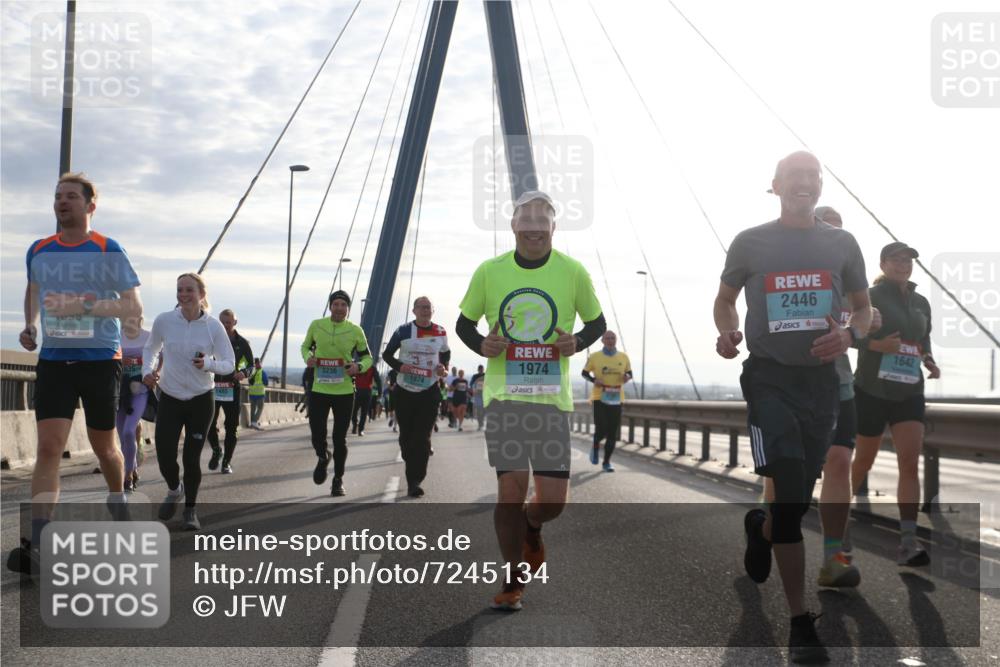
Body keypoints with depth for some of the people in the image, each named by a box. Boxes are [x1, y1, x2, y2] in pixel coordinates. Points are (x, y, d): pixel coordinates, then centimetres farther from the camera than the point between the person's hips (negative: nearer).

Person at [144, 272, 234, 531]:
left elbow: (229, 364, -5)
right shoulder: (164, 320, -6)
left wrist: (207, 364, -24)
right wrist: (147, 371, -6)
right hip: (170, 399, 1)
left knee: (191, 458, 0)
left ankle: (190, 510, 24)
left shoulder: (214, 326, -9)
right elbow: (149, 349, 13)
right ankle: (175, 490, 29)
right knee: (165, 456, -7)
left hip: (201, 400, -1)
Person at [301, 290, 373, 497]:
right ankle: (323, 458, 35)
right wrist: (307, 357, -5)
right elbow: (305, 346, 17)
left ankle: (338, 481, 20)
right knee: (317, 435, -1)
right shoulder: (316, 325, 2)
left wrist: (359, 366, -13)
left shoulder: (355, 331, -1)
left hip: (344, 392, -1)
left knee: (340, 438, 4)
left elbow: (367, 357, 9)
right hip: (319, 390, 1)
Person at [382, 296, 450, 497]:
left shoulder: (441, 332, 2)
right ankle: (414, 473, 31)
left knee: (422, 437, -8)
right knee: (406, 435, 8)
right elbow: (387, 354, 4)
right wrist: (399, 366, -15)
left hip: (430, 391, 0)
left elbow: (446, 353, 19)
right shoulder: (403, 331, -3)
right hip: (404, 390, 0)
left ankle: (415, 481, -7)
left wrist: (443, 366, -2)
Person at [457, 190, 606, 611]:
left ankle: (531, 527, 37)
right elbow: (464, 323, 12)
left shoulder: (572, 272, 0)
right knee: (511, 489, -4)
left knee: (553, 500, -1)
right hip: (503, 396, 0)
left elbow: (596, 323, 12)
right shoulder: (489, 271, 1)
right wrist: (481, 346, -9)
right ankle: (514, 580, 15)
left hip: (552, 397, 1)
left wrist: (578, 343, -9)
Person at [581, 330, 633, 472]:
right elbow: (584, 373, 8)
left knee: (613, 433, 3)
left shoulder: (623, 357, 5)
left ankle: (607, 462, 17)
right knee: (601, 430, -11)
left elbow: (629, 373, 16)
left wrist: (627, 377, -8)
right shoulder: (594, 357, -2)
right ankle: (595, 447, 24)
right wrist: (593, 380, -13)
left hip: (616, 399, 3)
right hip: (599, 398, -3)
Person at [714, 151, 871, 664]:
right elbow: (724, 300, 13)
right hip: (769, 377, -3)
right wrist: (727, 332, -10)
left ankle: (760, 528, 48)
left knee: (800, 497, 11)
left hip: (821, 379, 4)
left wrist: (849, 334, -9)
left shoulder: (841, 244, 8)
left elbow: (864, 309, 14)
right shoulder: (750, 242, 2)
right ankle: (801, 623, -7)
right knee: (790, 493, -15)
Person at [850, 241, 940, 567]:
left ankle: (908, 542, -14)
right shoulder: (871, 297, -5)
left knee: (911, 463, -10)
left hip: (909, 393, 4)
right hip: (871, 390, -4)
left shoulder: (922, 303, 11)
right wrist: (876, 344, -26)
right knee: (864, 460, 9)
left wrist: (930, 362, 1)